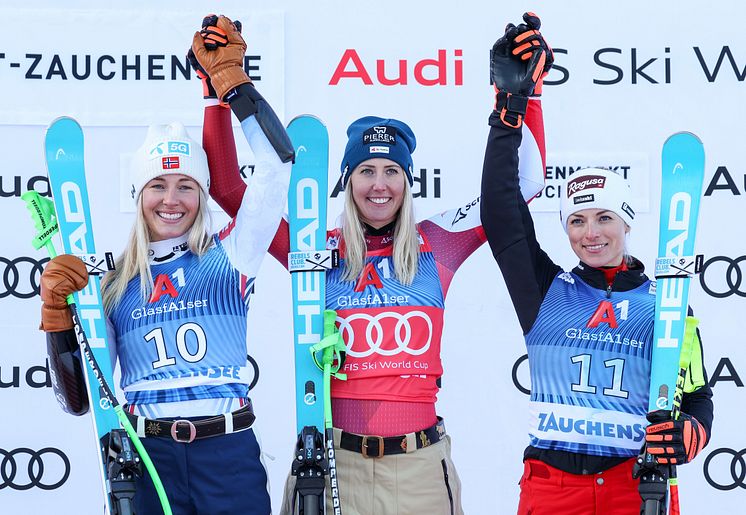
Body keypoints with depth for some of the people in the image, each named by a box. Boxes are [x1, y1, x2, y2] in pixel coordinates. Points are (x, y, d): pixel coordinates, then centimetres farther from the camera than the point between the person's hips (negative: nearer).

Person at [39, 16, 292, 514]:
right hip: (149, 456, 1)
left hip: (229, 453, -1)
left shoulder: (229, 256, 6)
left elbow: (278, 164, -1)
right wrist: (58, 313, -8)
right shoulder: (113, 284, 8)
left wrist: (230, 77, 0)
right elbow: (80, 399, 5)